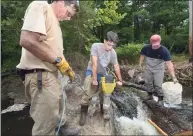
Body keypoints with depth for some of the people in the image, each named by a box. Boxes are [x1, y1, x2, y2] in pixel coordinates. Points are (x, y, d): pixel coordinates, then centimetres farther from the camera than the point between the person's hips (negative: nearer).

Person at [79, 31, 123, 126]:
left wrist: (120, 80, 5)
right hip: (91, 72, -4)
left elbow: (116, 66, 1)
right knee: (88, 94, -19)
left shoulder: (113, 52, -8)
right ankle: (83, 112, 2)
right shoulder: (96, 46, -22)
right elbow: (94, 64, -25)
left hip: (103, 74, 5)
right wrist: (94, 79, -25)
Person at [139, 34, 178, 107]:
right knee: (148, 82, 14)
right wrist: (140, 63, -10)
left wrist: (173, 77, -37)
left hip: (159, 69, -3)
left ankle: (160, 99, 16)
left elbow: (169, 63, -33)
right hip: (148, 68, 4)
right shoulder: (146, 48, -19)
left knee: (158, 84, -3)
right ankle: (150, 95, 36)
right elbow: (142, 55, 3)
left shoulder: (164, 50, -28)